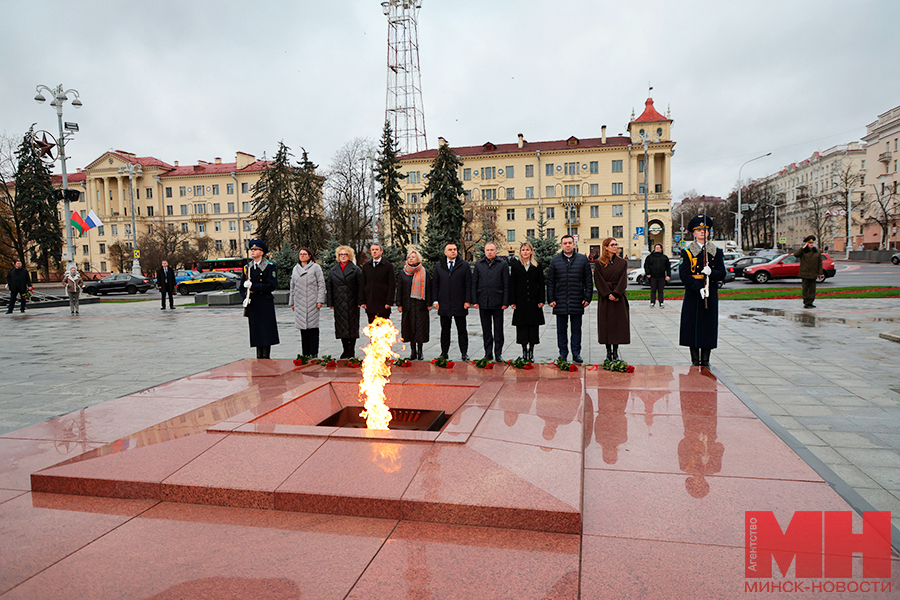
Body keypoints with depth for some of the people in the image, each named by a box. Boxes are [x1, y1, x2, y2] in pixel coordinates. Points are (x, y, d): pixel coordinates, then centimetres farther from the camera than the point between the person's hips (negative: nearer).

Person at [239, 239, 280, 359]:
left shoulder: (269, 267, -3)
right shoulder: (247, 267, 12)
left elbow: (272, 285, -12)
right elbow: (242, 286, 14)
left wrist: (253, 286, -17)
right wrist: (245, 297, -6)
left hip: (265, 304, -4)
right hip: (253, 304, 4)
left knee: (266, 330, -3)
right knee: (256, 331, 6)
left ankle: (266, 357, 4)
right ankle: (259, 357, 13)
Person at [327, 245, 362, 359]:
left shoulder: (355, 269, 2)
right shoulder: (333, 270, 11)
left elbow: (360, 286, -1)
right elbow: (329, 287, 12)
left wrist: (360, 301, -8)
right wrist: (330, 302, 5)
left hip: (352, 302, -3)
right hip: (339, 303, 3)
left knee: (352, 324, 0)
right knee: (341, 325, 5)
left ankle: (351, 349, 9)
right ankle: (345, 349, 14)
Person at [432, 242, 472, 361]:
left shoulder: (464, 265, 3)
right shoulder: (438, 266, 9)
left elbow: (468, 285, 0)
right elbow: (434, 284, 10)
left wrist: (468, 301, -7)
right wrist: (436, 300, 2)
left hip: (459, 305, -2)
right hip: (444, 304, 2)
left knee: (462, 330, 5)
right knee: (445, 330, 9)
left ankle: (464, 353, 13)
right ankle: (444, 352, 18)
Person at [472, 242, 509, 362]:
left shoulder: (503, 264, 1)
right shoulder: (478, 264, 9)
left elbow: (506, 285, -1)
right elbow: (474, 284, 9)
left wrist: (505, 302, -6)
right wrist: (475, 301, 1)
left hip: (497, 302, -2)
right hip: (483, 302, 2)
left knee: (498, 329, 3)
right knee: (486, 330, 9)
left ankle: (498, 353, 13)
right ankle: (488, 353, 17)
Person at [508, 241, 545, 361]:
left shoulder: (537, 266, 6)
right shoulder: (516, 265, 6)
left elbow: (541, 284, 5)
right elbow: (512, 285, 4)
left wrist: (541, 300, -3)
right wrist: (512, 301, -3)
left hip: (534, 302, 0)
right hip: (520, 302, 0)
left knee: (533, 326, 2)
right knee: (521, 326, 2)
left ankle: (531, 352, 11)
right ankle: (524, 350, 13)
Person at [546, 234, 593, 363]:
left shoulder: (583, 259, 5)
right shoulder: (555, 261, 6)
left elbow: (588, 281, 6)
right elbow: (550, 282, 6)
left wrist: (587, 298, -1)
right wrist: (550, 299, 0)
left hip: (577, 302, 0)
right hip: (560, 301, 0)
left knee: (576, 329, 6)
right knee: (561, 329, 7)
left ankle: (576, 353, 17)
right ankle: (563, 354, 17)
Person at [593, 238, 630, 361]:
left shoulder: (622, 263, 7)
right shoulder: (599, 263, 2)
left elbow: (623, 281, -1)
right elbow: (599, 281, -4)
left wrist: (615, 294, -14)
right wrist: (608, 294, -14)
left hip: (619, 298, 1)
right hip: (604, 298, -1)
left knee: (618, 323, 1)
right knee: (605, 323, -1)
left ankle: (615, 351, 9)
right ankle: (608, 351, 9)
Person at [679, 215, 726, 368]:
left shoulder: (716, 251, 9)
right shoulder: (687, 252, 2)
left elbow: (722, 274, 6)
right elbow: (684, 274, -6)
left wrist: (711, 272, -16)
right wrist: (699, 288, -17)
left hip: (711, 294, 2)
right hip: (693, 294, -2)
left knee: (709, 325, 2)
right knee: (692, 324, 0)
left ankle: (705, 360, 12)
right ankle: (695, 359, 11)